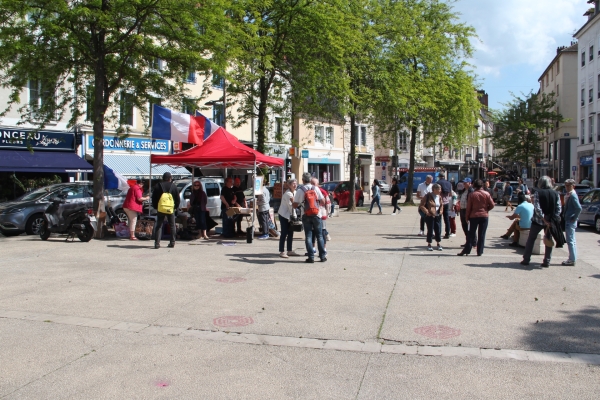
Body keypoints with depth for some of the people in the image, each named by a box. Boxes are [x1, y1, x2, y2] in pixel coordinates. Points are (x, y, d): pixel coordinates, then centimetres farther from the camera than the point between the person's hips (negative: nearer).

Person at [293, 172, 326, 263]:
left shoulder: (300, 190, -7)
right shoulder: (316, 189, 0)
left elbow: (295, 205, -7)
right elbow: (323, 202, 2)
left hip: (306, 216, -2)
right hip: (316, 215, 2)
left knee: (308, 236, 4)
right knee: (319, 235, 9)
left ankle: (311, 257, 1)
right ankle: (322, 256, 11)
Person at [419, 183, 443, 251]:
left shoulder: (439, 197, 9)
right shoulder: (428, 196, -10)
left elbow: (442, 205, 24)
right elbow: (421, 205, -11)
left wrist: (441, 211, 8)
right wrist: (426, 212, -17)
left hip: (438, 216, 6)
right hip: (430, 216, -5)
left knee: (438, 230, 7)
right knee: (430, 230, 0)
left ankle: (439, 244, 21)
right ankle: (429, 245, 13)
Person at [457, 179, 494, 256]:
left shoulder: (472, 195, -4)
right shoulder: (486, 194, -2)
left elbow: (468, 207, -3)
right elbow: (492, 205, -4)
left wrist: (467, 217, 4)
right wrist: (486, 209, 15)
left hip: (474, 216, 0)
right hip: (484, 216, 1)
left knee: (471, 234, 5)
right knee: (481, 235, 5)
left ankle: (466, 251, 4)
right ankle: (479, 251, 6)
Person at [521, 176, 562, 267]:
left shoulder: (537, 193, -6)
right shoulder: (556, 194, 3)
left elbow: (537, 208, -15)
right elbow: (558, 209, -4)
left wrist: (544, 220, -13)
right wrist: (553, 220, -7)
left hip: (538, 220, -2)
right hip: (551, 222, 2)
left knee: (531, 239, 11)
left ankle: (526, 260, 12)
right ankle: (547, 262, 11)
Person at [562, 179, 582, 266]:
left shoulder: (572, 195, -17)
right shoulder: (568, 195, 11)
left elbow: (579, 208, -26)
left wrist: (574, 218, -16)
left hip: (570, 221, -10)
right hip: (568, 220, 10)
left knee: (570, 241, -4)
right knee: (571, 240, 15)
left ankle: (572, 260, 2)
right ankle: (572, 258, 24)